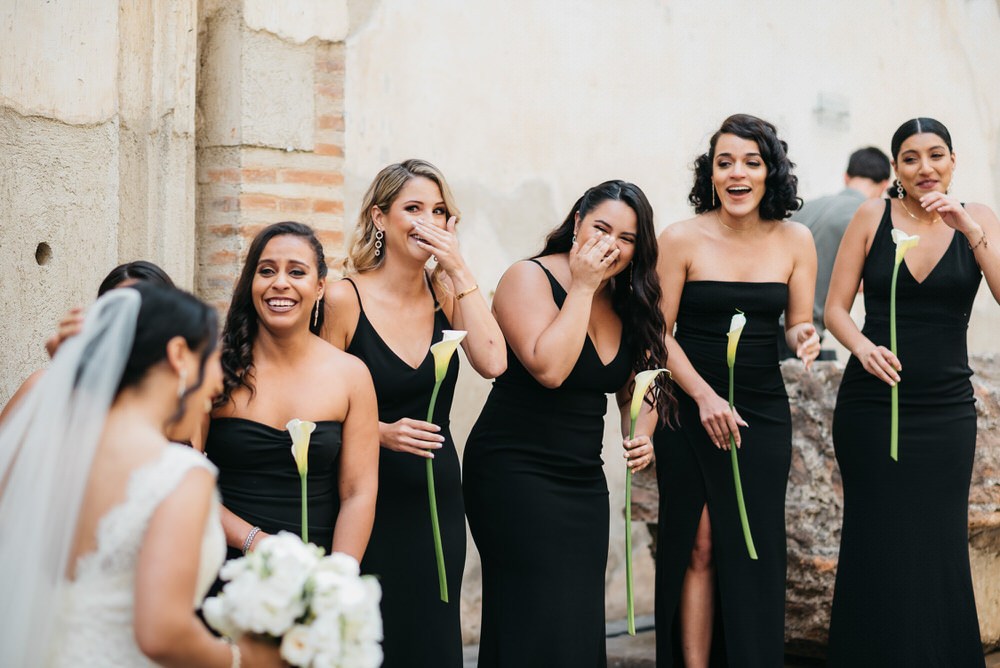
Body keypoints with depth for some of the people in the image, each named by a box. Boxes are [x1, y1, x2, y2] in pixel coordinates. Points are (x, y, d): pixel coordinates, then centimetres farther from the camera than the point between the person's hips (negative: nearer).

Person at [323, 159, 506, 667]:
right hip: (368, 494, -4)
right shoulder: (345, 298, -8)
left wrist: (459, 270, -13)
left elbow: (492, 362, -14)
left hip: (436, 492, 4)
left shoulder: (445, 292, 4)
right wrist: (380, 432, -21)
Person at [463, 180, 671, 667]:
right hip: (515, 474, -7)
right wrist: (582, 286, -19)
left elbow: (636, 387, 19)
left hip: (583, 478, 7)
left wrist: (641, 435, -1)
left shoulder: (627, 302, 9)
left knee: (583, 622, 8)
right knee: (539, 624, -10)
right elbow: (549, 368, -25)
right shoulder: (530, 279, -11)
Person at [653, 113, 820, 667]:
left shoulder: (795, 241, 2)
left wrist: (803, 338, -16)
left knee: (754, 552, 4)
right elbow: (659, 333, -6)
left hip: (763, 413, 2)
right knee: (698, 547, -3)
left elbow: (799, 325, 8)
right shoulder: (682, 239, -6)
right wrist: (705, 397, -16)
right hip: (690, 409, -2)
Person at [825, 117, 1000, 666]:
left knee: (939, 550, 2)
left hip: (946, 409, 1)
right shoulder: (873, 217, 0)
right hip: (870, 407, -1)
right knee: (878, 552, 0)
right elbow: (835, 308, 0)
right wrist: (863, 347, -19)